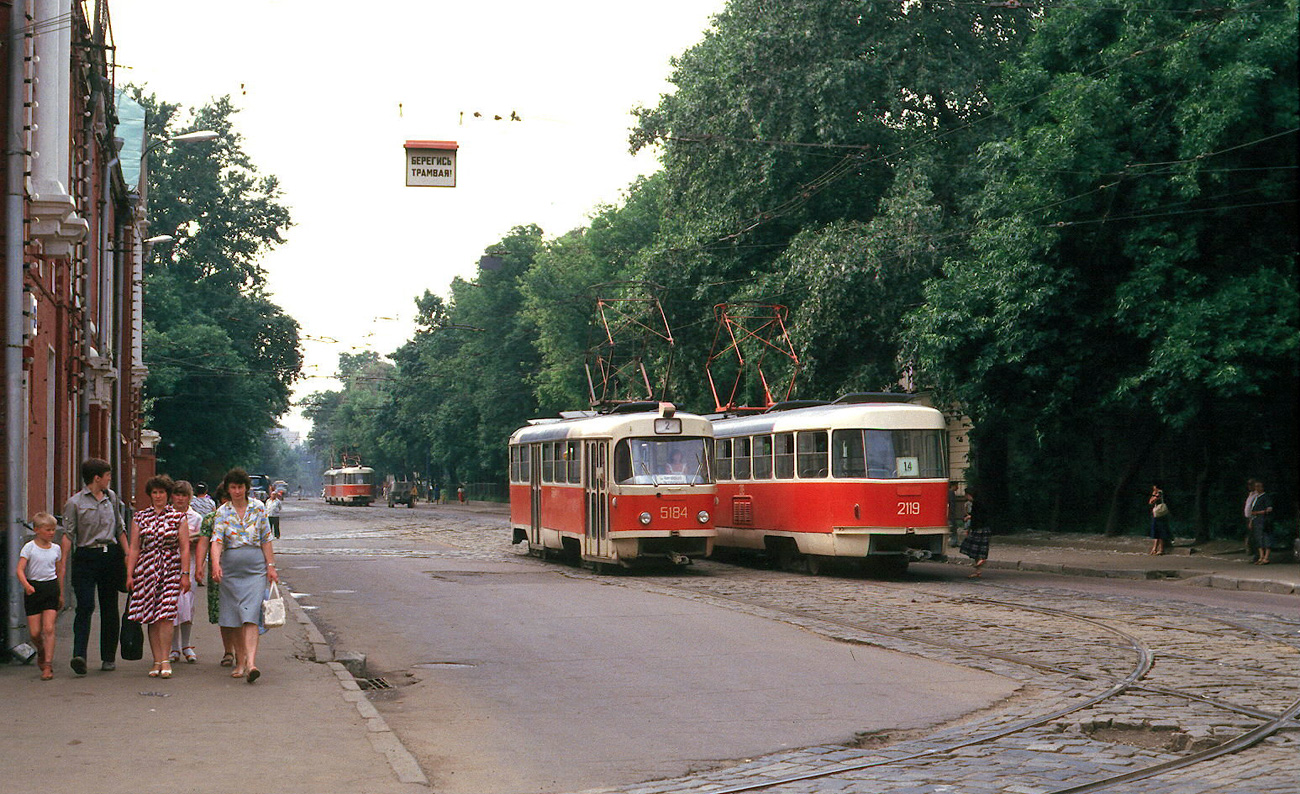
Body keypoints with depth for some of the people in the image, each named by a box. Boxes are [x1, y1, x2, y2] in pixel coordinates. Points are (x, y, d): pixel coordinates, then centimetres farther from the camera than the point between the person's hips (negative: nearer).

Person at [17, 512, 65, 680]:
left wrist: (61, 594, 20)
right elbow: (20, 570, -11)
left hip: (51, 587, 1)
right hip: (33, 589, -1)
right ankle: (41, 652, 32)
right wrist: (26, 585, -28)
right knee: (35, 632, -1)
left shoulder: (56, 549, 7)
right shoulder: (29, 548, -3)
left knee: (49, 628, -10)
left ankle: (47, 666, -6)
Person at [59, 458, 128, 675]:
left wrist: (127, 554, 11)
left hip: (111, 555, 4)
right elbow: (68, 534, -4)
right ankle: (79, 655, -21)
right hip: (86, 557, -4)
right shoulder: (75, 502, -1)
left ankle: (109, 657, 14)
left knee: (109, 608, 6)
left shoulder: (111, 497, 14)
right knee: (85, 606, -14)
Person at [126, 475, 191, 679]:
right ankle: (157, 661, 6)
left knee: (166, 614, -13)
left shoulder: (178, 518, 6)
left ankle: (165, 660, -10)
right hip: (147, 569, 2)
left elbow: (184, 548, 3)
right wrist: (129, 574, 3)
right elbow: (134, 548, 10)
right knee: (151, 617, 1)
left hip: (171, 570, -2)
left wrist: (185, 574, -3)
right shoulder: (140, 518, 11)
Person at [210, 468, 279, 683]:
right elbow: (216, 541, -10)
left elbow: (266, 539, 7)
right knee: (235, 618, 7)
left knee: (250, 616, -13)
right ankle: (240, 663, 18)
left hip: (255, 568, -2)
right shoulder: (223, 512, 1)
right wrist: (216, 564, -27)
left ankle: (251, 663, -24)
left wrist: (271, 566, 1)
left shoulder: (258, 508, 3)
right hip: (230, 568, 2)